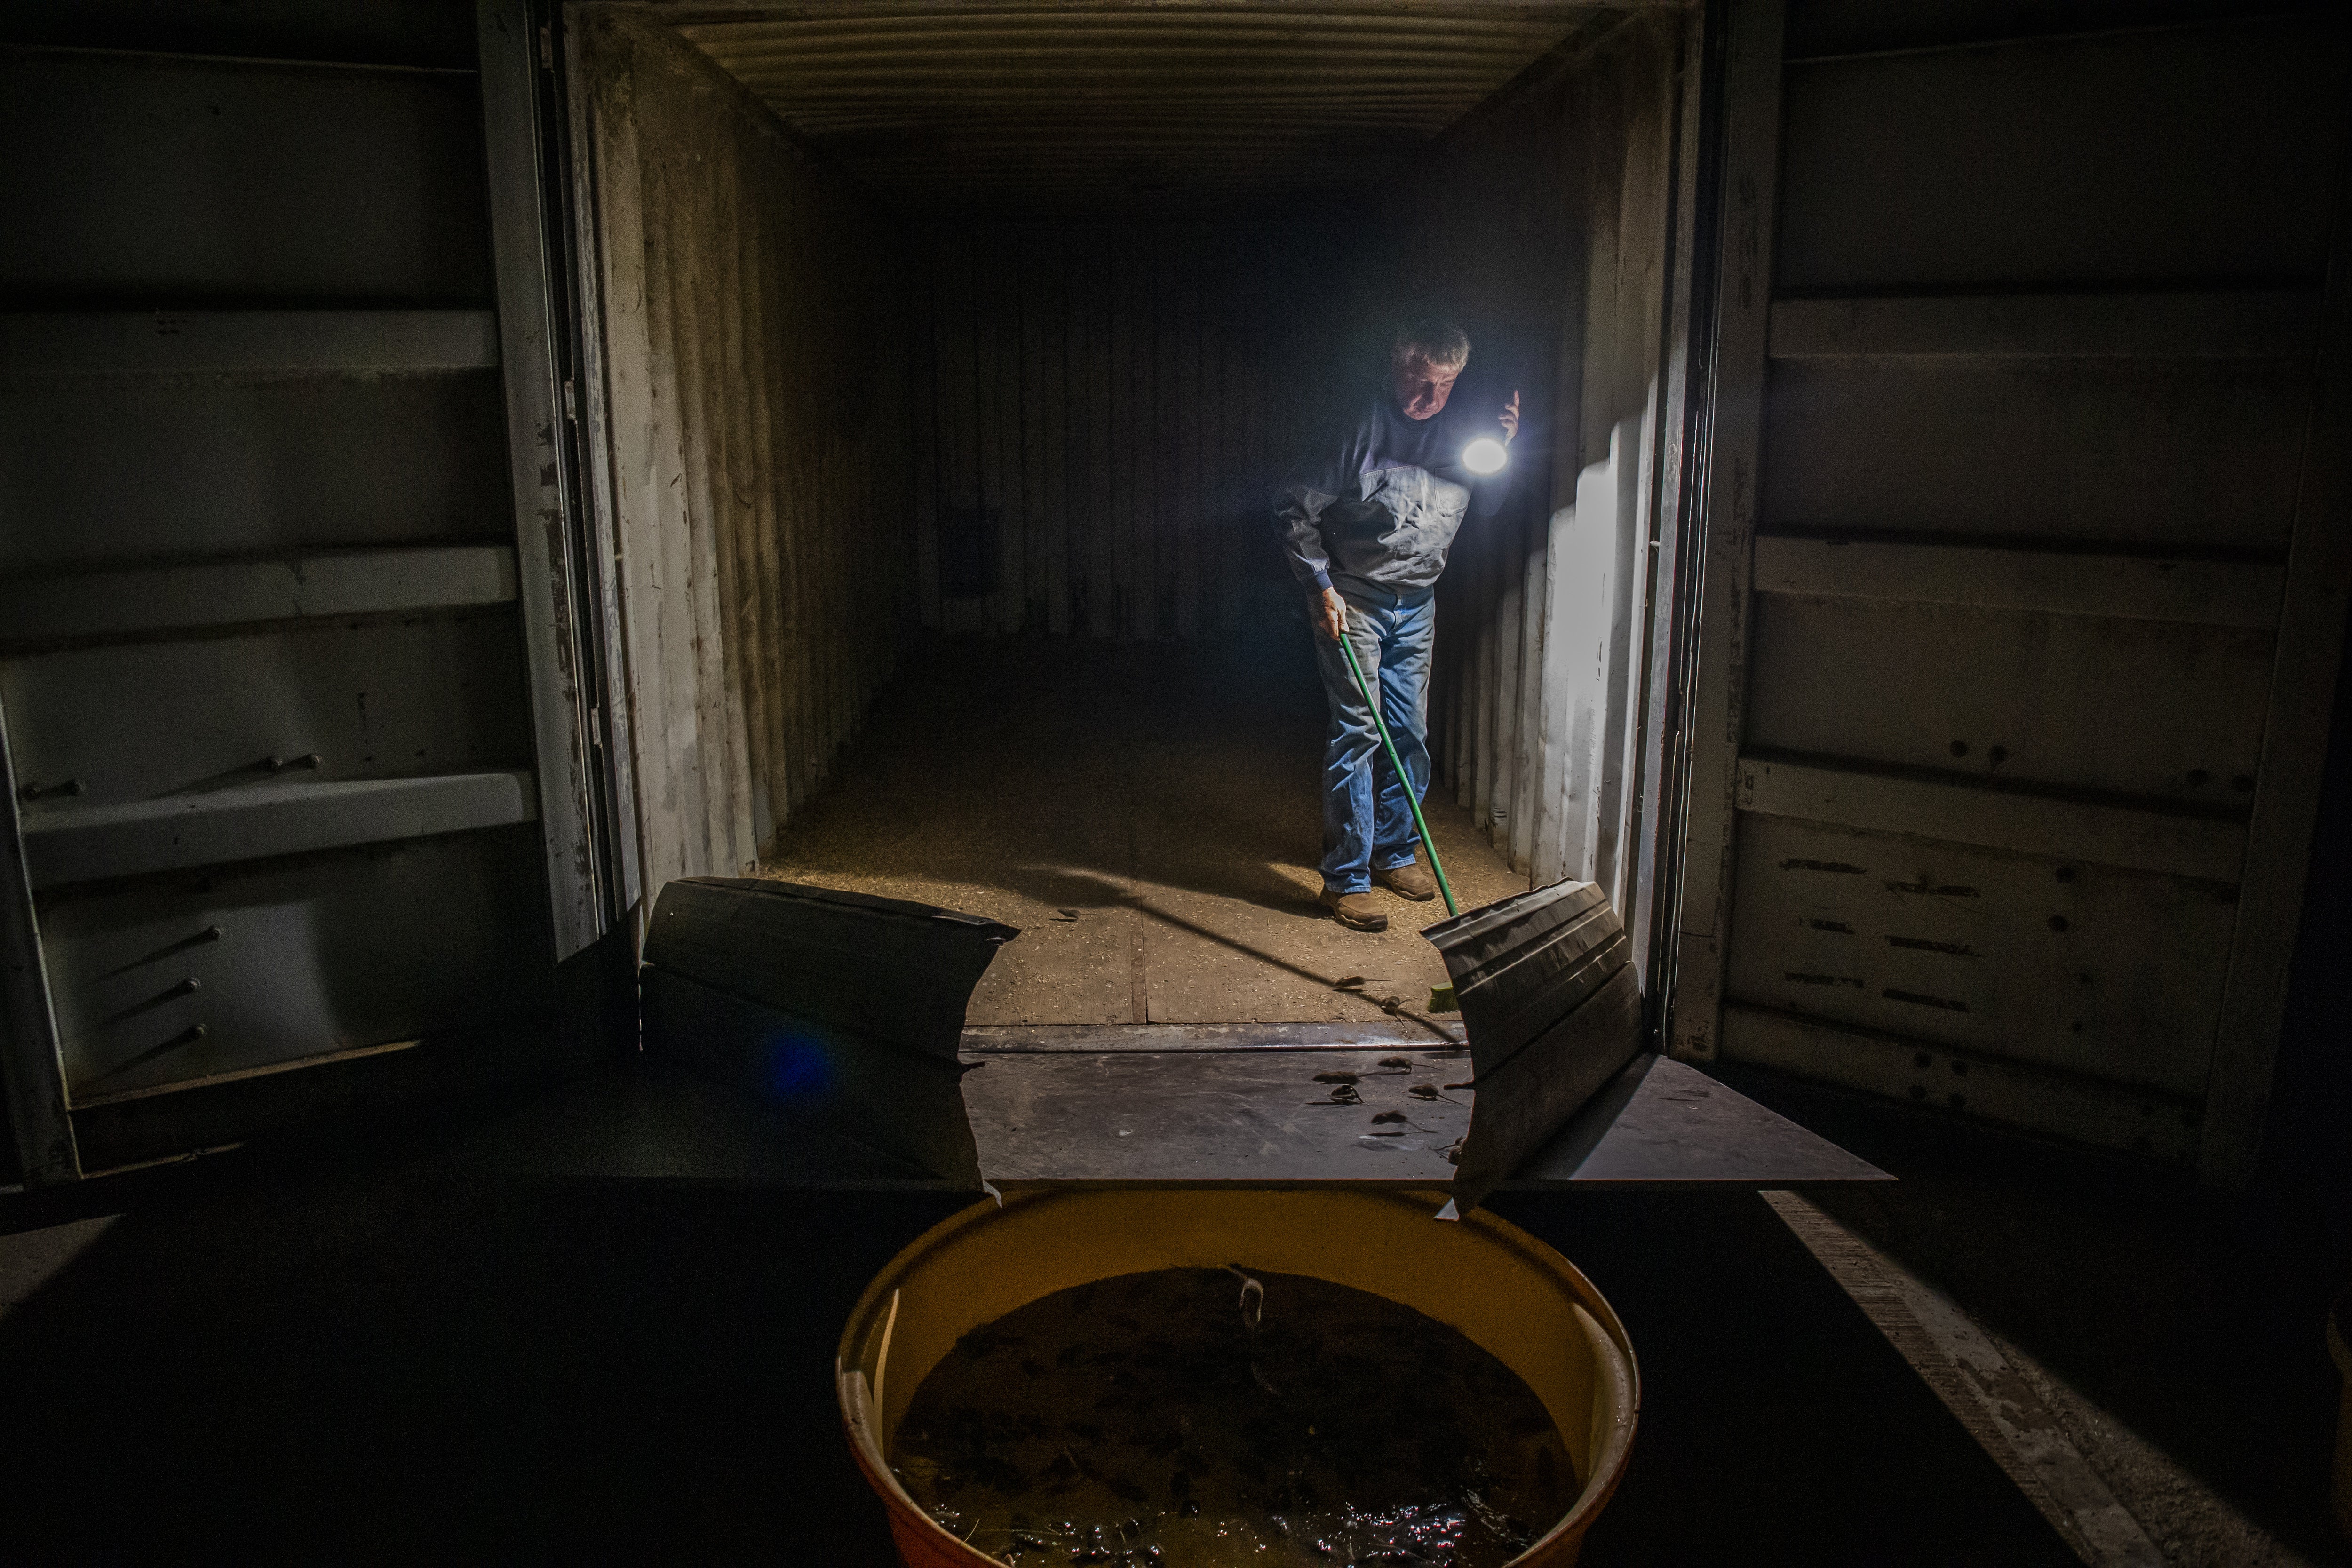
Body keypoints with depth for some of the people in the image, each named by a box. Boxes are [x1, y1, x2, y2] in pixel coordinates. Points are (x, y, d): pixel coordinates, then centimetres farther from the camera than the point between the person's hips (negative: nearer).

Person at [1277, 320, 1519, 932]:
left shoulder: (1459, 432, 2)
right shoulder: (1364, 427, -15)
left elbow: (1487, 508, 11)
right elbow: (1298, 510, -11)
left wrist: (1503, 449, -4)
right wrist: (1323, 588, -16)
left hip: (1417, 605, 6)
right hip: (1354, 600, -6)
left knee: (1410, 734, 11)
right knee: (1357, 732, -8)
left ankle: (1393, 853, 28)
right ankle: (1346, 878, -1)